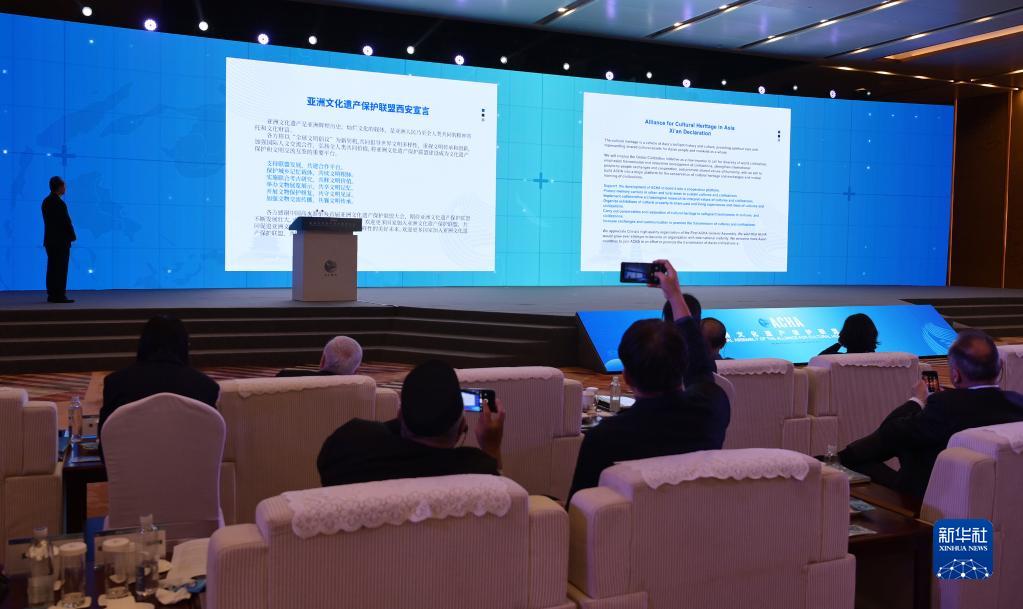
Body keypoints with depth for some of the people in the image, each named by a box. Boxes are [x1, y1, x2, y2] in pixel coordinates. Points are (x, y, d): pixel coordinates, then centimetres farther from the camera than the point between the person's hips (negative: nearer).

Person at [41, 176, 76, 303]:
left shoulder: (46, 201, 11)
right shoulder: (59, 203, -16)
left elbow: (48, 221, 13)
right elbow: (66, 222, -16)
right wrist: (73, 236, -2)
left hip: (50, 240, 9)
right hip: (61, 240, -9)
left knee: (52, 268, 10)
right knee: (61, 269, -6)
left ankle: (52, 295, 12)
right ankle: (59, 296, -5)